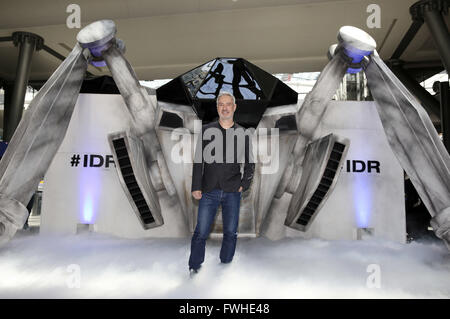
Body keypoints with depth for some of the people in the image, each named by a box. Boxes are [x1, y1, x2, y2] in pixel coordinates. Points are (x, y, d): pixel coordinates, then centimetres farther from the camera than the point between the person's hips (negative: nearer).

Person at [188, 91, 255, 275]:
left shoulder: (243, 133, 7)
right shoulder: (206, 130, 5)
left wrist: (244, 185, 0)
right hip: (209, 191, -1)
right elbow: (198, 161, 5)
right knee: (201, 232, 0)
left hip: (232, 192, 1)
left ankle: (226, 266, 25)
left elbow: (249, 163, 12)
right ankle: (194, 268, 17)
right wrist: (196, 187, -1)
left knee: (231, 232, 8)